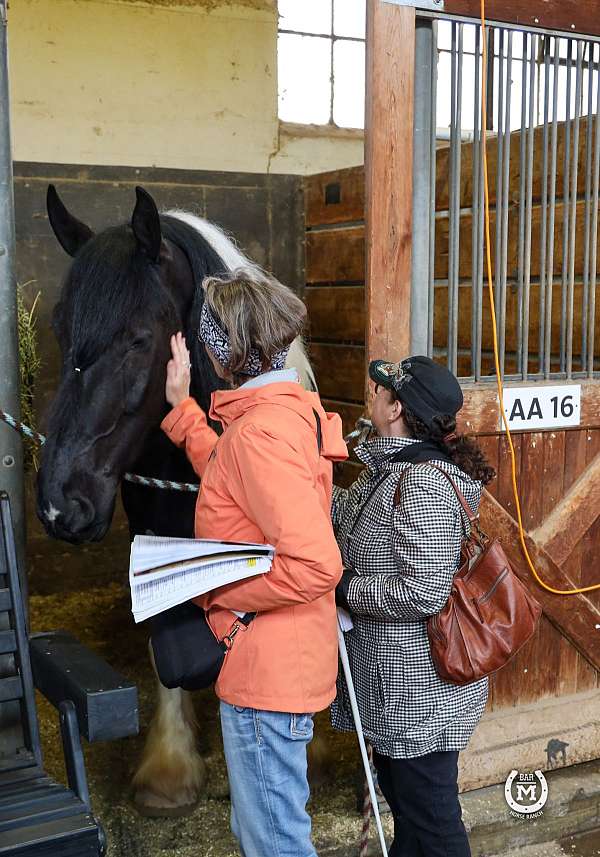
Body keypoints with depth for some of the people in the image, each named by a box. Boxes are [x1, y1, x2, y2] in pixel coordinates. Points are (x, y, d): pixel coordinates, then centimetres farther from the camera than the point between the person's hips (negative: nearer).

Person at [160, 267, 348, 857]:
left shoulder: (261, 433, -25)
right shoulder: (290, 410, 7)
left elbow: (315, 565, -31)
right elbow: (229, 481, 23)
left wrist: (218, 592, -18)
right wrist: (182, 407, 23)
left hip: (267, 668, -11)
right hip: (272, 662, 11)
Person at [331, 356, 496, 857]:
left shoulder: (423, 483, -26)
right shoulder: (392, 469, 4)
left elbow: (423, 593, -30)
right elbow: (342, 508, 19)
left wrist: (344, 587, -18)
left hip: (419, 694, -10)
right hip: (398, 687, 10)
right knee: (403, 802, 26)